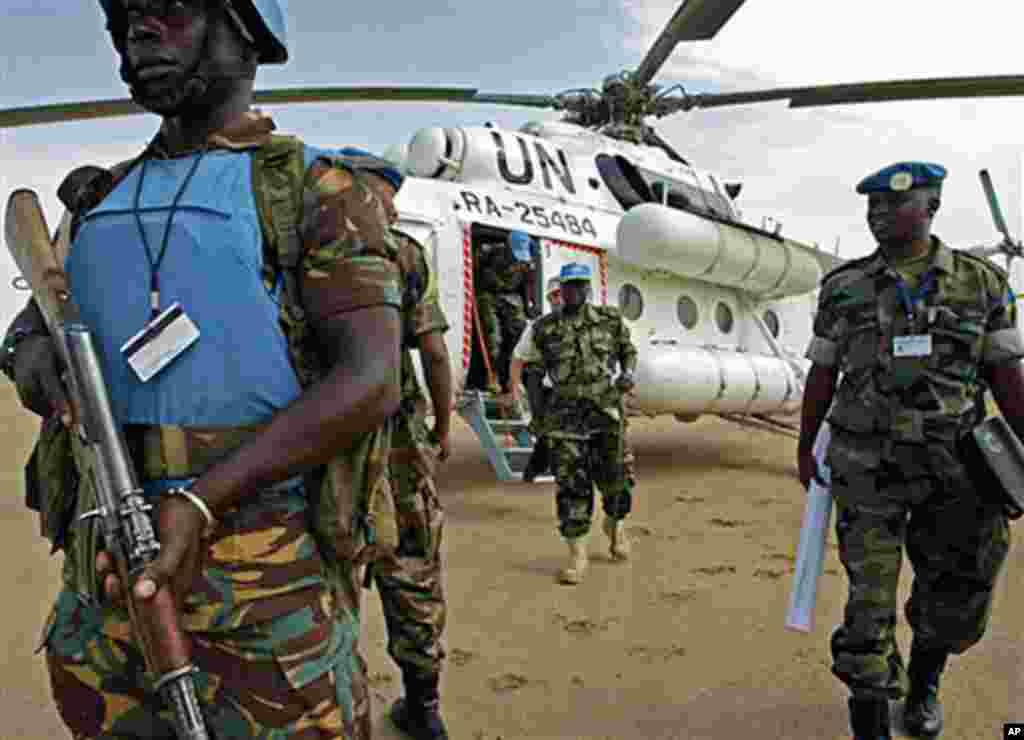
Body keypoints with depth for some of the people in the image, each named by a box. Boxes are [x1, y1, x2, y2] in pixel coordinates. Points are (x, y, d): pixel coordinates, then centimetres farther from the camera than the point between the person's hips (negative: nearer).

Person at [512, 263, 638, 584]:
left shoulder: (610, 319, 5)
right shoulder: (545, 327, 4)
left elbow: (628, 350, 18)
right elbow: (532, 366, 13)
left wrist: (627, 374, -2)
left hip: (605, 409, 1)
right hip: (565, 413, 0)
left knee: (614, 476, 7)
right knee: (570, 483, -3)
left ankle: (615, 524, 40)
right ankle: (577, 555, 6)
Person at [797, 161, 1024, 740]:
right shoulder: (844, 287, 1)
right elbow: (823, 375, 6)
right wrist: (805, 449, 6)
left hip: (954, 468, 1)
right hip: (866, 468, -1)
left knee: (958, 598, 13)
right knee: (870, 599, 0)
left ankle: (923, 682, 42)